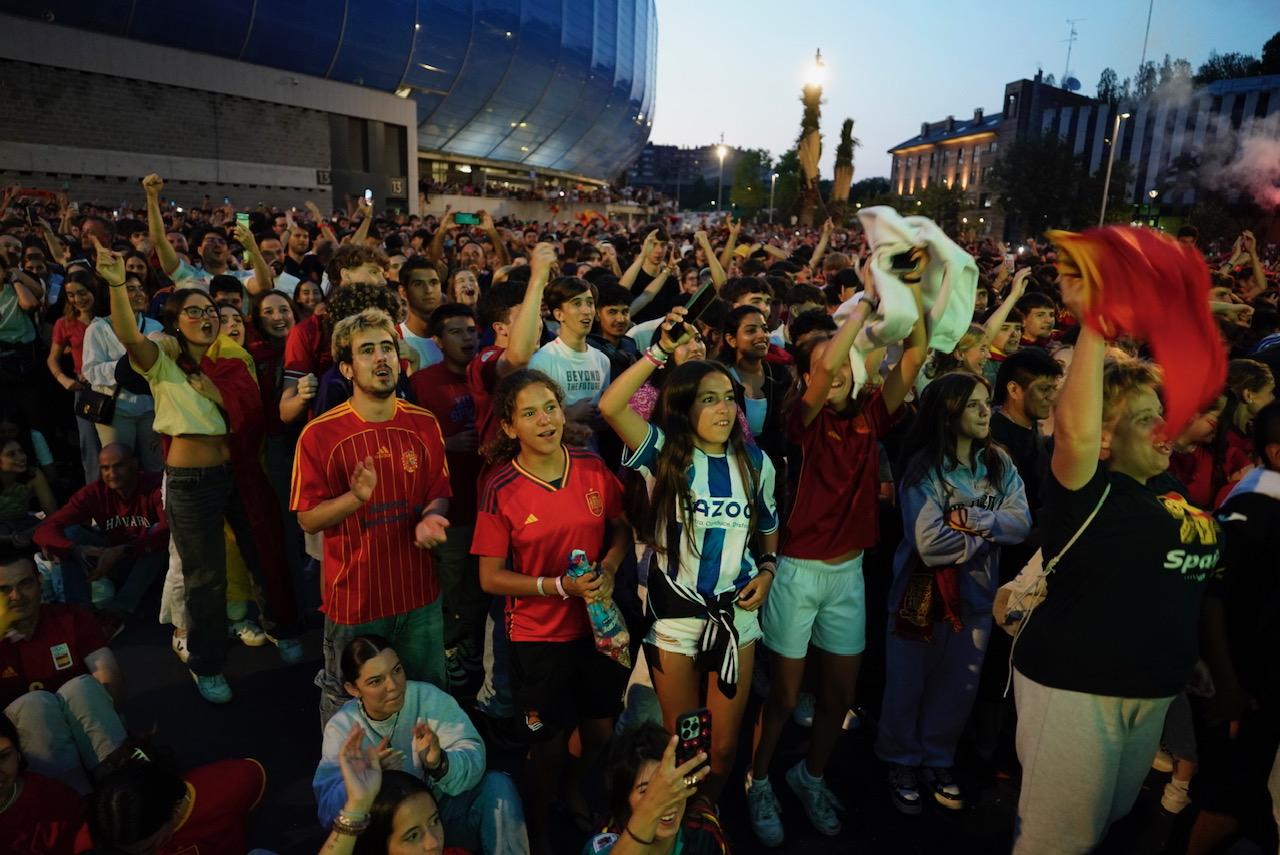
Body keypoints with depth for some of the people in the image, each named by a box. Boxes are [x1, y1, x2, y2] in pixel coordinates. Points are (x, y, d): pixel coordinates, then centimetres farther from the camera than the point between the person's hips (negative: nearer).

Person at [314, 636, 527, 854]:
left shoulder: (429, 698, -16)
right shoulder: (341, 728, -12)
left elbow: (474, 758, -26)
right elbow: (328, 811, -20)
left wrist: (440, 764, -49)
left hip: (445, 808, 0)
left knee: (497, 784, -26)